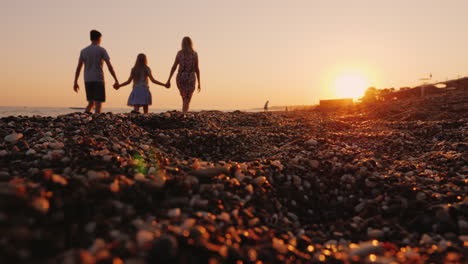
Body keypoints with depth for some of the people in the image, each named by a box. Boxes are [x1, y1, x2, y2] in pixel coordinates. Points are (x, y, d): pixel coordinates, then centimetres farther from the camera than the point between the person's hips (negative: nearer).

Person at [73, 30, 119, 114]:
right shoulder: (101, 50, -1)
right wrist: (116, 80, -5)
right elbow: (109, 66, -7)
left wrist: (75, 82, 12)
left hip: (87, 81, 5)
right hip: (98, 80, -4)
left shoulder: (83, 51, 11)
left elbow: (78, 67, 9)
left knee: (91, 103, 12)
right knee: (98, 103, -2)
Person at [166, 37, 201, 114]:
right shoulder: (194, 54, 0)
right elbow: (196, 69, -2)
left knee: (184, 98, 23)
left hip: (180, 77, 3)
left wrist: (169, 80, 4)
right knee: (187, 100, -4)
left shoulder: (179, 53, 2)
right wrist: (199, 83, 5)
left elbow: (174, 67, 0)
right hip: (190, 78, -2)